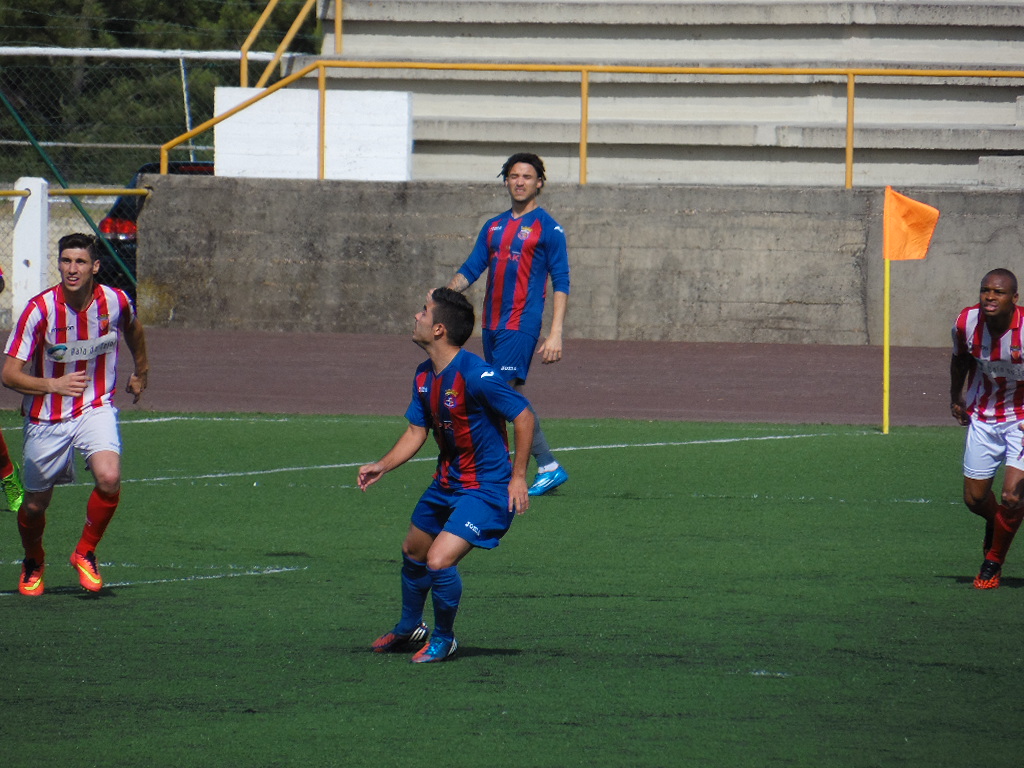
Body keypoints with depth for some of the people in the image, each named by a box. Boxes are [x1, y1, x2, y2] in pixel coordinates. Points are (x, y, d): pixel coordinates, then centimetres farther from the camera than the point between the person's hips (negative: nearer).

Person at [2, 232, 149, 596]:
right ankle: (33, 563, 41)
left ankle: (85, 553, -1)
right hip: (47, 418, -1)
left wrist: (141, 371, 31)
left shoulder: (115, 302, -10)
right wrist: (53, 384, -34)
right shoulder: (40, 309, -18)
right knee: (35, 504, 8)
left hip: (97, 407, 1)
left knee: (109, 478, -26)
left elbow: (133, 328, 17)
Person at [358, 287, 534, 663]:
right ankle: (408, 628, 48)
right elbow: (416, 432, 9)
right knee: (413, 551, 23)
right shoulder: (424, 375, 0)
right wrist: (382, 466, -6)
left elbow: (523, 416, -21)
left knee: (439, 561, -20)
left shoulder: (474, 375, -27)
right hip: (447, 481, 9)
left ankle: (443, 638, 6)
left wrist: (518, 477, -19)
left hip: (487, 488, -9)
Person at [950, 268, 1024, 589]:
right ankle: (995, 524, 46)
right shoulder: (966, 322, -14)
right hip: (982, 416, 3)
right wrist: (956, 396, 17)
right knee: (974, 498, 7)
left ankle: (994, 561, 13)